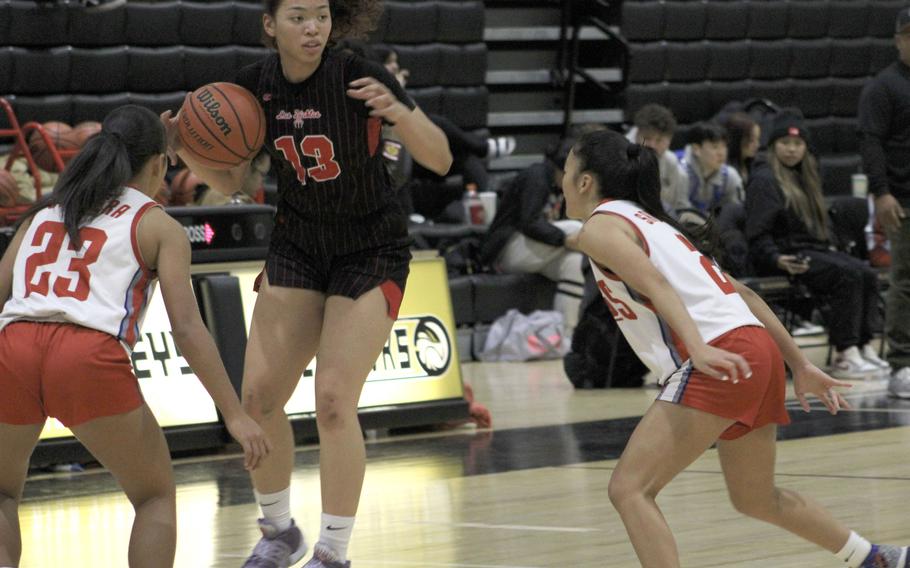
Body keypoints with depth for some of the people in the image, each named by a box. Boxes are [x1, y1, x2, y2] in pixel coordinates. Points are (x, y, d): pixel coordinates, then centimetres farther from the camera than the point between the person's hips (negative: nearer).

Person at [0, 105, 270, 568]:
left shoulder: (43, 213, 26)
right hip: (90, 360, -3)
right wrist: (234, 415, 4)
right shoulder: (159, 226, 14)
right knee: (156, 496, 18)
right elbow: (186, 328, 4)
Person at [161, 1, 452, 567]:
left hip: (372, 250, -5)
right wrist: (186, 149, -15)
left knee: (334, 400, -14)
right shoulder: (255, 85, -7)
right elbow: (230, 179, 4)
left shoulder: (360, 77, -20)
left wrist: (397, 112, -36)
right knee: (258, 394, -1)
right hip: (298, 247, 5)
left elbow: (441, 161, -18)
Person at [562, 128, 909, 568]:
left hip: (718, 362, -9)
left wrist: (699, 348, -33)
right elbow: (739, 292, 24)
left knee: (629, 489, -10)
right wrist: (801, 365, 24)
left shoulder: (599, 227, 2)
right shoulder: (650, 223, 27)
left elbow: (655, 284, -18)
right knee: (756, 499, 27)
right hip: (757, 351, 9)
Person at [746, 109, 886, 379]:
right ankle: (844, 357, -29)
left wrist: (829, 247, 18)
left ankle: (863, 347, -19)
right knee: (849, 275, -27)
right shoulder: (764, 180, -6)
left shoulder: (803, 177, 22)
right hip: (788, 254, -9)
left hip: (815, 250, 9)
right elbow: (757, 236, -12)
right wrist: (777, 260, -27)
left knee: (868, 275, -14)